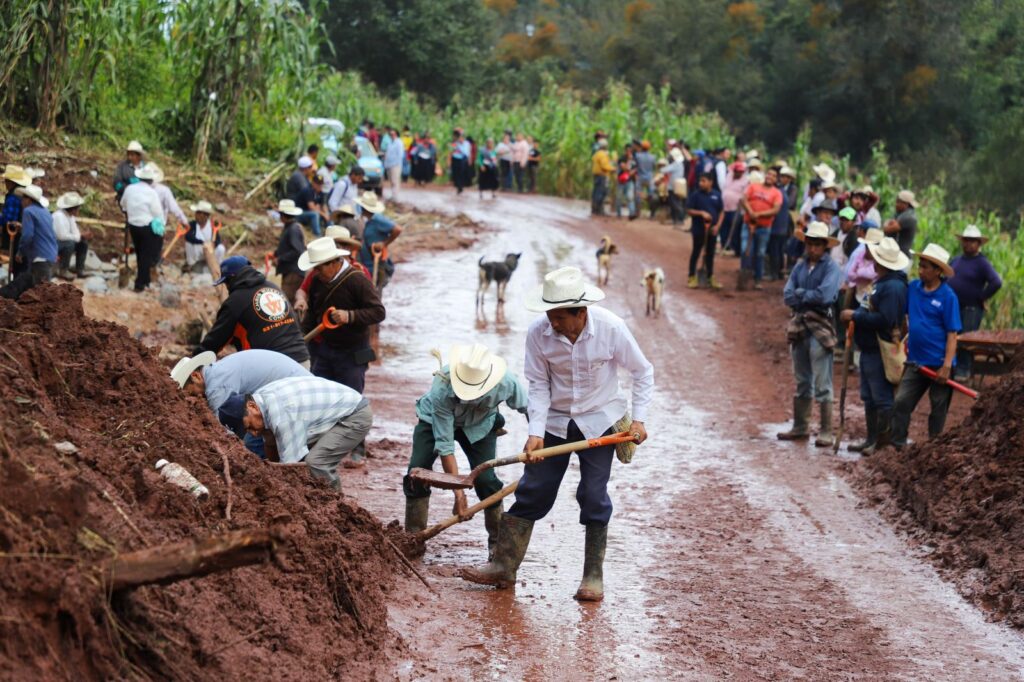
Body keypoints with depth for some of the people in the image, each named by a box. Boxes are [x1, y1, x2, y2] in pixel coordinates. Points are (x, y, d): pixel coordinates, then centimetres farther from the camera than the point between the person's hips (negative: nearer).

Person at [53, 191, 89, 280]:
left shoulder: (70, 215, 2)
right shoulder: (59, 216, -27)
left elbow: (75, 232, 3)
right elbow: (62, 235, -32)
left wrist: (81, 236, -20)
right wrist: (79, 237, -21)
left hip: (63, 241, 9)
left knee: (83, 243, 3)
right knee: (69, 243, -33)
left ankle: (80, 270, 8)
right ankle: (63, 271, -22)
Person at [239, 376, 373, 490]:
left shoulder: (281, 413, -30)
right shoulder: (263, 397, -2)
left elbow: (290, 461, -24)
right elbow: (271, 444, 11)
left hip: (356, 416, -11)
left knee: (316, 462, -23)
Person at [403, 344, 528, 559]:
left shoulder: (506, 382, -37)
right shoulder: (442, 390, -41)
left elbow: (527, 408, -14)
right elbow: (444, 444, -35)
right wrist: (458, 491, -33)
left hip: (479, 425, 1)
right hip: (435, 420, -1)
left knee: (485, 479, -15)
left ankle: (499, 541, 1)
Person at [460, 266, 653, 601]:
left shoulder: (611, 328, -20)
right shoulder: (539, 333, -17)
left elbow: (643, 373, -6)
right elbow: (539, 386, -9)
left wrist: (638, 418, -11)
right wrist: (535, 432, -18)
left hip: (599, 421, -2)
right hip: (554, 422, 2)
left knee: (593, 497, -2)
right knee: (531, 492, 2)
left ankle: (593, 576, 9)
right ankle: (504, 566, 7)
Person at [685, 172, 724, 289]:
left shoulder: (717, 195, 1)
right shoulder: (696, 195, -7)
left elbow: (721, 212, 7)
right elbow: (689, 210, -6)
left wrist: (718, 225, -5)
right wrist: (701, 213, -21)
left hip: (712, 230, 3)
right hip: (699, 229, -3)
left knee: (710, 253, 12)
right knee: (696, 253, 5)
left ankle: (710, 277, 21)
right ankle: (692, 277, 13)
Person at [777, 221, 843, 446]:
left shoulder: (831, 268, -7)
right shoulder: (800, 267, 11)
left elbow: (824, 295, -20)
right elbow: (788, 296, 2)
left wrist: (800, 294, -6)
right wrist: (810, 297, -11)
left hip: (820, 328, -6)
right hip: (799, 326, 6)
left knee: (822, 384, -6)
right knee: (802, 381, 16)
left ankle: (826, 431, -2)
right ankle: (800, 426, 25)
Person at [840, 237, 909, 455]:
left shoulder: (893, 287, -20)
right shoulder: (881, 283, 15)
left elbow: (884, 320, -27)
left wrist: (855, 316, -19)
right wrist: (856, 316, 5)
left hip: (881, 352, -11)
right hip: (869, 348, 11)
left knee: (882, 398, -3)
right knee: (869, 397, 16)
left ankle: (884, 441, 3)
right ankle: (872, 439, 24)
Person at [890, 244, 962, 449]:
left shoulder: (948, 296, -11)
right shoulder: (913, 288, 3)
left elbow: (952, 334, -11)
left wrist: (947, 366, -17)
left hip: (939, 363, -4)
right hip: (915, 361, 4)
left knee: (938, 409, 8)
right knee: (901, 402, -3)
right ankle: (897, 445, 3)